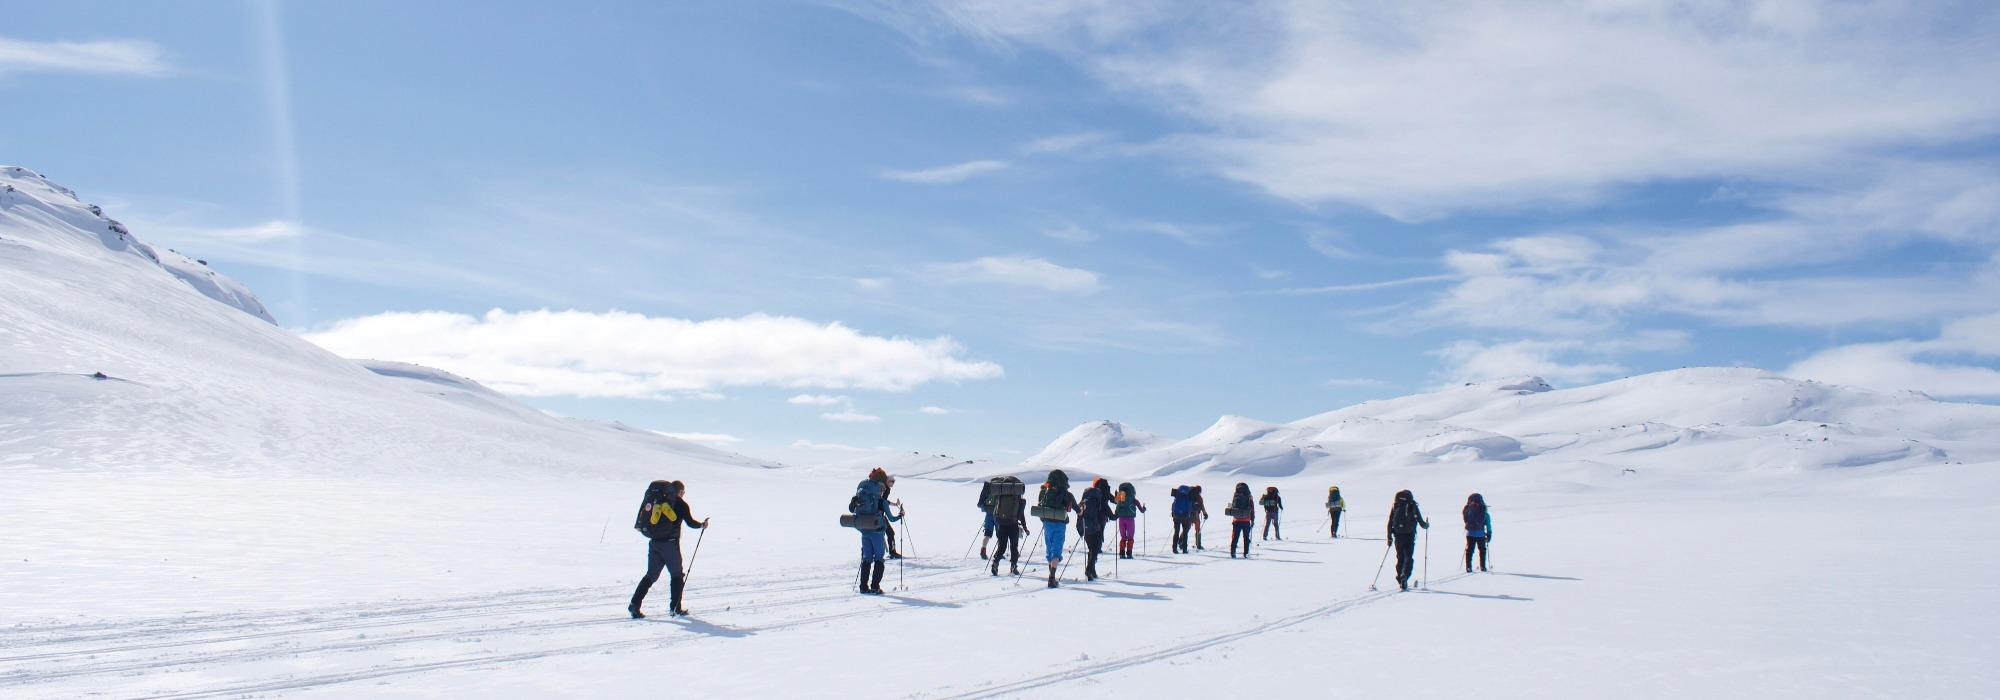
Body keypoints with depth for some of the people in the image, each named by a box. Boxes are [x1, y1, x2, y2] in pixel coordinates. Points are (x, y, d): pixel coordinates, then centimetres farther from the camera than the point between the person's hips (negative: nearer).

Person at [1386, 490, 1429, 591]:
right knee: (1409, 558, 2)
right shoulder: (1413, 506, -2)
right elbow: (1421, 523, 0)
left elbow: (1390, 523, 6)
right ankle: (1404, 577, -16)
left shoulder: (1395, 506, 6)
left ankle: (1400, 577, 17)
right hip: (1410, 536, -3)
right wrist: (1426, 525, 23)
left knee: (1400, 558, 16)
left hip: (1398, 536, 3)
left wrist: (1389, 537, 12)